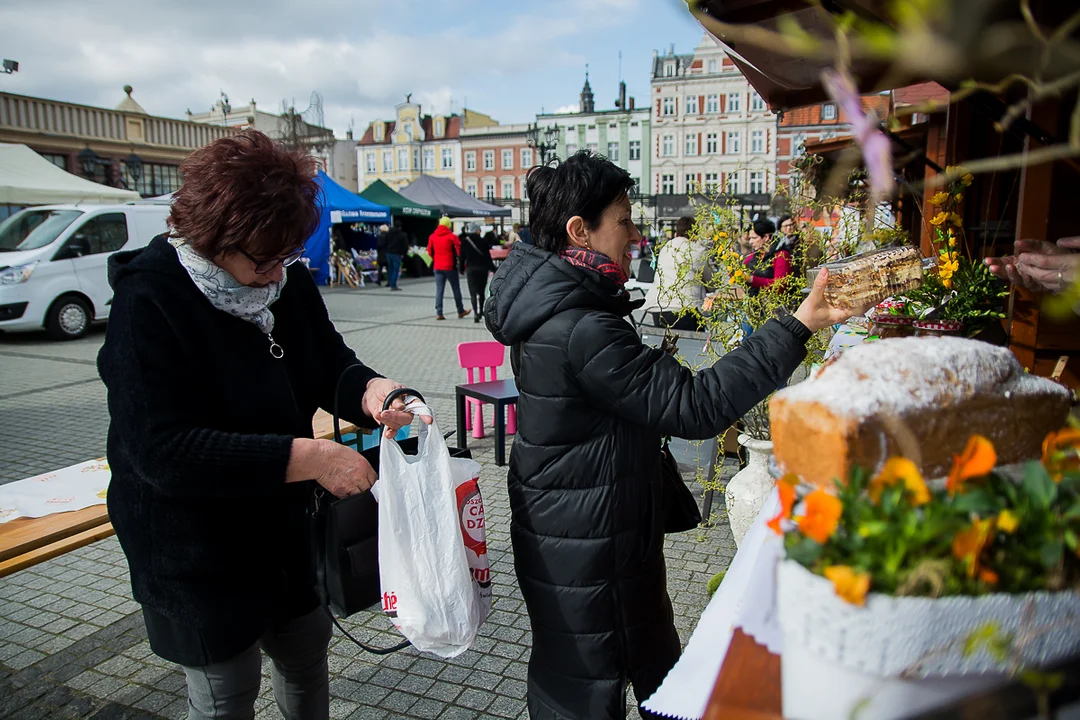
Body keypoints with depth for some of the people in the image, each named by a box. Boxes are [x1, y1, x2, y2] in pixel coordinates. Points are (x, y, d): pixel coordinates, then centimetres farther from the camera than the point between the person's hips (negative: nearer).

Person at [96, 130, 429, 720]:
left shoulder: (286, 280, -5)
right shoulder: (150, 301, -25)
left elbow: (329, 362, 4)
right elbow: (163, 450, -31)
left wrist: (370, 391, -20)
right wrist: (309, 458, -33)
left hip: (282, 524, 6)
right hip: (194, 548, -6)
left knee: (306, 648, 23)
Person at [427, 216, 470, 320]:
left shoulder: (432, 237, 3)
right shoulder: (452, 236, -9)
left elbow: (430, 251, 9)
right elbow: (459, 250, -10)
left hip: (437, 267, 3)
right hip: (450, 267, -3)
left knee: (439, 290, 4)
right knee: (456, 289, 10)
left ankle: (439, 313, -3)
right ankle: (460, 311, 18)